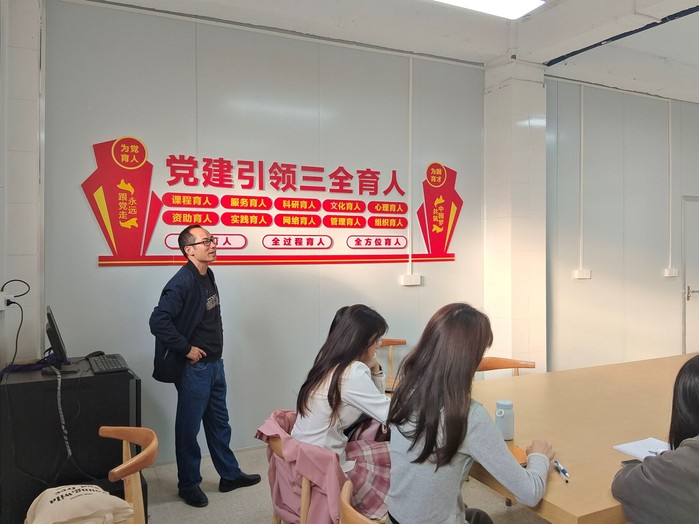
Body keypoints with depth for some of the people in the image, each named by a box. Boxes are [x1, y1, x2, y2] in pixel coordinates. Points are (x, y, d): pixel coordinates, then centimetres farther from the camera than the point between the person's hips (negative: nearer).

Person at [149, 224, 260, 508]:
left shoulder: (207, 276, 6)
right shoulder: (182, 282, -21)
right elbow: (158, 321, -29)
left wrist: (214, 353, 11)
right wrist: (186, 349, -21)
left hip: (215, 364, 8)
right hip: (194, 368, -8)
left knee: (219, 424, 19)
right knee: (189, 429, 9)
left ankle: (230, 475, 34)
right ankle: (189, 485, 25)